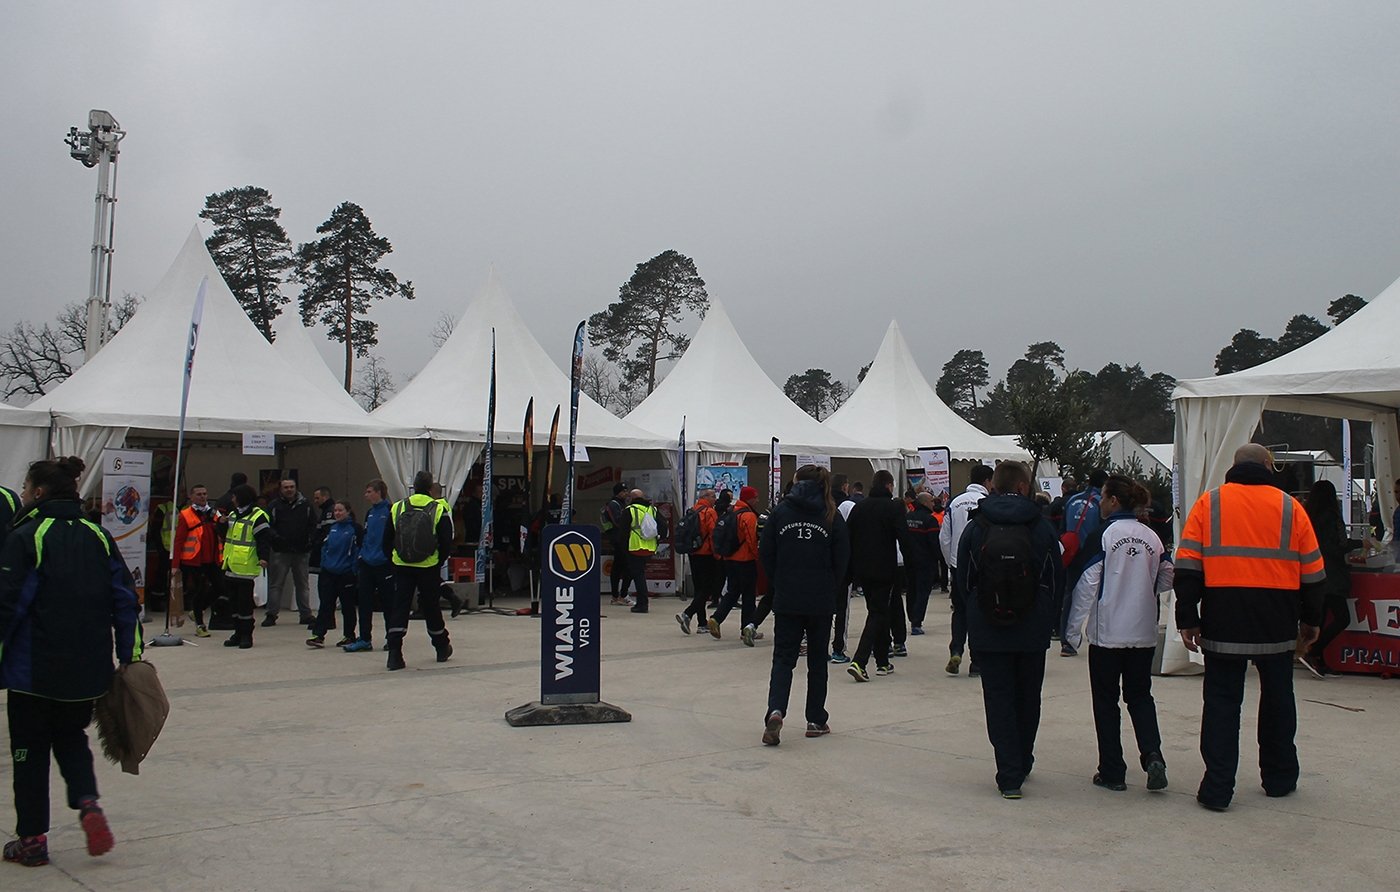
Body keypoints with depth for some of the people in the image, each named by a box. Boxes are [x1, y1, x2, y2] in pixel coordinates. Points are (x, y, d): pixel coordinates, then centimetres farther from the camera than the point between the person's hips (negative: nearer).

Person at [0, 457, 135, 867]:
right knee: (71, 736, 22)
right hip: (88, 666, 5)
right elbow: (124, 599, 4)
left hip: (34, 668, -4)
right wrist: (129, 655, 10)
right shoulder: (98, 537, 5)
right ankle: (88, 803, -1)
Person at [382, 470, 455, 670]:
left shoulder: (397, 508, 1)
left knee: (399, 607, 2)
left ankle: (394, 653, -10)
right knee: (431, 607, 13)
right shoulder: (439, 510, -5)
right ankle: (442, 648, 27)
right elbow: (446, 543, -6)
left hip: (402, 566, 1)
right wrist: (438, 562, 9)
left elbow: (387, 542, 5)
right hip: (429, 568, -1)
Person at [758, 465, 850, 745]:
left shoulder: (781, 511, -1)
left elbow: (765, 553, 0)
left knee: (783, 658, 4)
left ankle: (776, 711, -18)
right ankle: (816, 721, 18)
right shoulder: (832, 516, -2)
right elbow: (842, 560, -2)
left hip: (786, 599, 0)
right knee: (817, 660, 13)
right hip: (821, 601, 0)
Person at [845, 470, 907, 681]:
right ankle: (859, 662, -17)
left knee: (877, 612, 18)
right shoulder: (895, 506, -6)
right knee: (878, 614, -2)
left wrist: (852, 569, 13)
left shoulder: (859, 506, 7)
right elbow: (903, 537, -12)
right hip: (884, 569, -5)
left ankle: (883, 662, 22)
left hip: (862, 569, 5)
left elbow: (848, 537, 7)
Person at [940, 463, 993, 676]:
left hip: (958, 565, 4)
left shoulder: (954, 503, 4)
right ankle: (976, 663, 8)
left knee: (960, 610, 16)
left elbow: (944, 538, 7)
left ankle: (956, 651, -2)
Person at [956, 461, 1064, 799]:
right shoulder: (1042, 527, -3)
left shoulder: (975, 527, -3)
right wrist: (1049, 622, 13)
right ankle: (1022, 763, 32)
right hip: (1033, 631, 1)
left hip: (988, 632, -1)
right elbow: (1056, 579, 2)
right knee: (1028, 698, 17)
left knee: (998, 698, 3)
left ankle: (1009, 775, -2)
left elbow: (963, 581, 2)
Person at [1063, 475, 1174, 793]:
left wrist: (1072, 629, -5)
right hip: (1144, 632, 4)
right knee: (1140, 695, 16)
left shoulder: (1103, 535, -11)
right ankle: (1152, 755, -5)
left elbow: (1087, 584, -11)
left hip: (1107, 632, -4)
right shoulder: (1152, 537, 1)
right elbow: (1166, 581, 10)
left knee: (1106, 700, 7)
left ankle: (1112, 773, 11)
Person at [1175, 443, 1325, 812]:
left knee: (1221, 701, 3)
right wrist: (1311, 620, 17)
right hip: (1277, 625, 1)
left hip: (1223, 622, -1)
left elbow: (1188, 567, -5)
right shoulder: (1289, 507, 3)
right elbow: (1311, 572, 6)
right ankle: (1279, 778, 29)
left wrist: (1187, 620, -2)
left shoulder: (1209, 502, 1)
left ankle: (1217, 789, 0)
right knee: (1277, 699, 17)